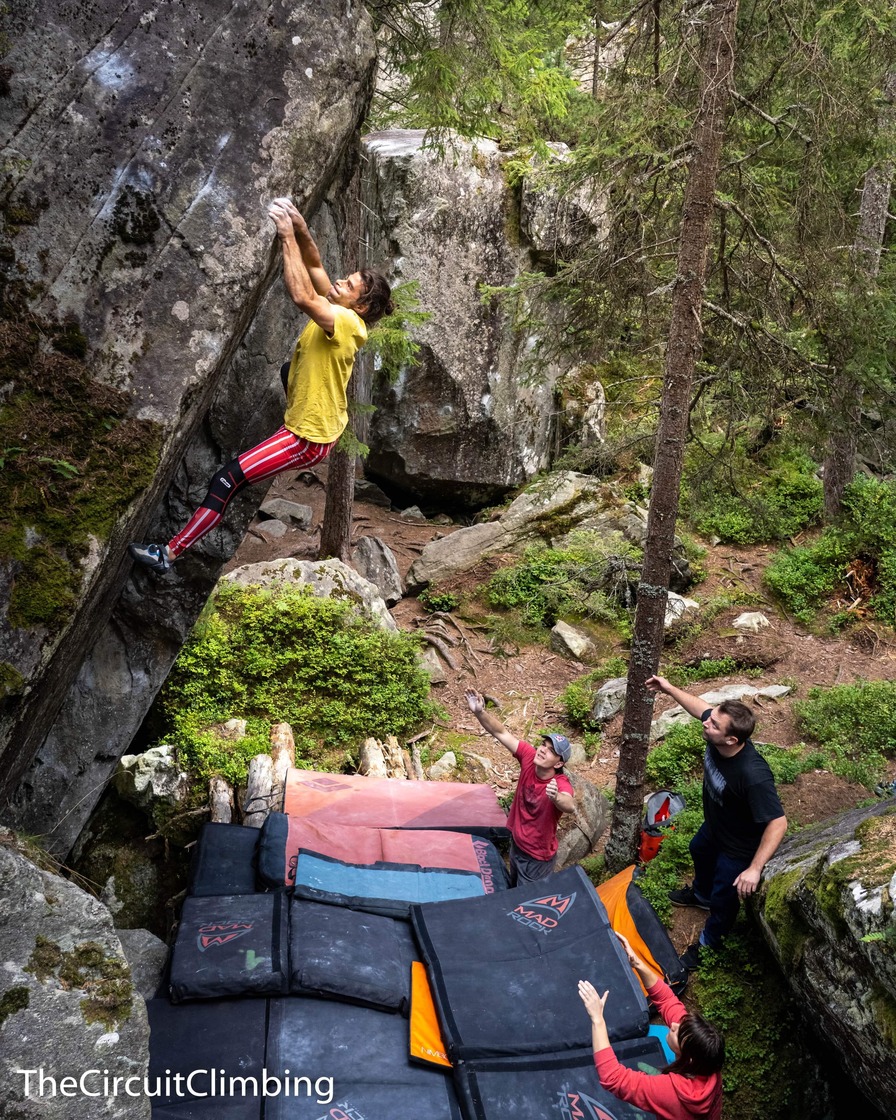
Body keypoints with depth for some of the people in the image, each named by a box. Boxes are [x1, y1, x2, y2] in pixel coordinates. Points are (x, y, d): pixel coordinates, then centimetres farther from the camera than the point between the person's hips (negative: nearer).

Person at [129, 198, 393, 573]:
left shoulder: (345, 321, -26)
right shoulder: (340, 312, -1)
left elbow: (301, 296, -41)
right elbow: (315, 267, 5)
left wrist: (288, 236, -34)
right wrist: (301, 230, -14)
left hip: (306, 438, -10)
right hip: (320, 421, 10)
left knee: (226, 480, -14)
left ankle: (169, 553, -9)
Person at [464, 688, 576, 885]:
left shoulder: (561, 784, -34)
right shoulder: (529, 757, -19)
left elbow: (570, 806, -56)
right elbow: (501, 733, -20)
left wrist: (556, 797, -79)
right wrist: (479, 712, -36)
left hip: (538, 857, -6)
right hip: (516, 843, 6)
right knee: (515, 887, 30)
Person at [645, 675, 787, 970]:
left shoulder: (753, 775, -47)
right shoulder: (717, 733, -27)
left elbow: (778, 823, -41)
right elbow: (700, 707, -3)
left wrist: (754, 868, -42)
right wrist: (669, 689, 0)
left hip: (737, 847, -8)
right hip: (713, 826, 8)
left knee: (723, 898, 18)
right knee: (700, 852, 37)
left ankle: (708, 942, 49)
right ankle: (701, 894, 70)